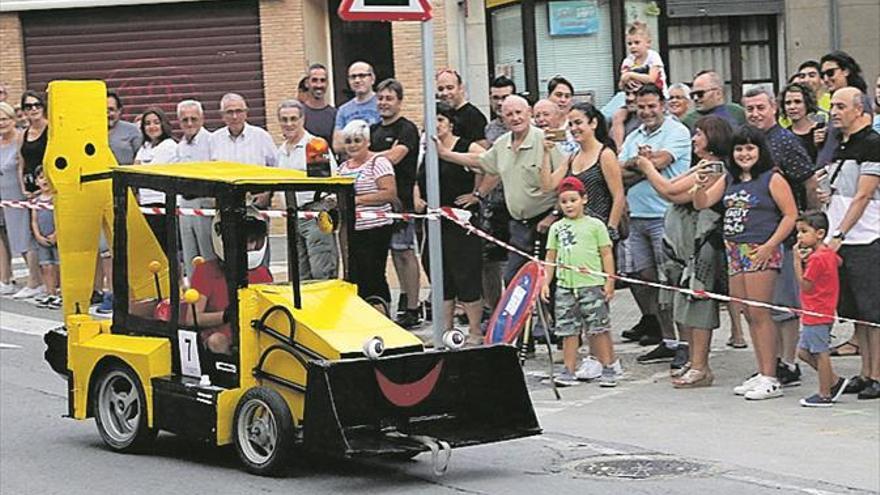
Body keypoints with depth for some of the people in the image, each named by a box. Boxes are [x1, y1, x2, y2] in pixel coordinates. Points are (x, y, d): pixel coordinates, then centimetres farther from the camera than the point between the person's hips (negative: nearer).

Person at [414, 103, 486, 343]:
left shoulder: (467, 148, -9)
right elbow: (419, 182, 29)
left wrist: (477, 195, -13)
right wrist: (417, 199, 11)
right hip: (433, 223, 7)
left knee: (466, 277, -3)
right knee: (440, 278, 10)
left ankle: (475, 332, 5)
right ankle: (445, 331, 19)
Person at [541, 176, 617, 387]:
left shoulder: (595, 225, 3)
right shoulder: (556, 228, 11)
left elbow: (607, 254, 2)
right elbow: (551, 257, 14)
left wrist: (609, 282, -3)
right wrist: (546, 282, 7)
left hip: (592, 285, -3)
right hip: (565, 286, 3)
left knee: (599, 329, -2)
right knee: (568, 330, 5)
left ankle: (608, 369, 5)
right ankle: (569, 371, 11)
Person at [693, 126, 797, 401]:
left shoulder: (772, 179, -6)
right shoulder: (729, 179, 14)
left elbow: (791, 215, -9)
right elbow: (702, 203, 12)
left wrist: (769, 246, -15)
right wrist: (700, 186, -10)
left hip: (761, 252, -7)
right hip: (735, 252, 7)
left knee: (759, 313, -9)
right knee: (746, 314, 9)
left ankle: (770, 379, -5)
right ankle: (761, 374, 16)